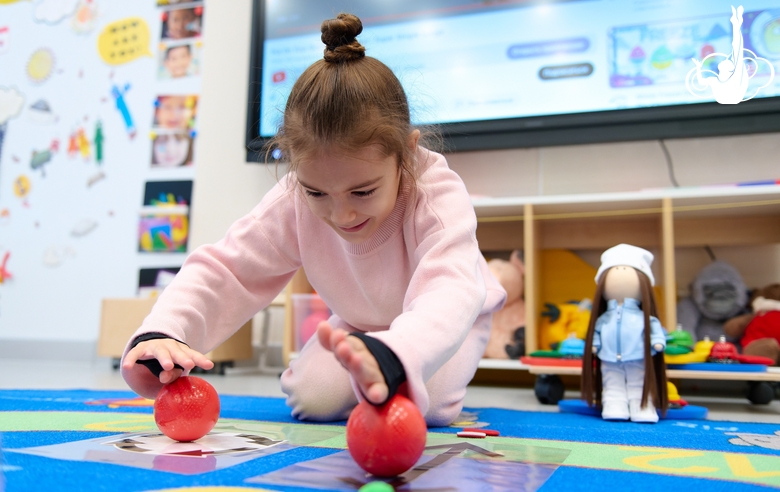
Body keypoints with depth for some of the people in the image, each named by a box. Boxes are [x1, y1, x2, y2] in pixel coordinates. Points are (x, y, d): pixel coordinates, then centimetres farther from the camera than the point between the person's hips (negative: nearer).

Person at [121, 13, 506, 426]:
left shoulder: (439, 195, -40)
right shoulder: (293, 203, -28)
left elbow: (450, 294, -57)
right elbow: (223, 268, -28)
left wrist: (392, 355, -80)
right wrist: (162, 332, -49)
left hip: (445, 321, -2)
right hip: (361, 323, 3)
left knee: (422, 406, -25)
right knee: (311, 400, -14)